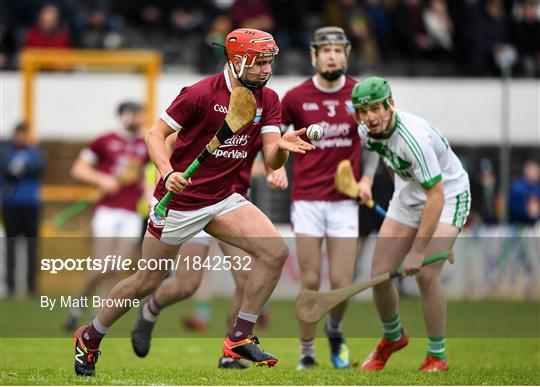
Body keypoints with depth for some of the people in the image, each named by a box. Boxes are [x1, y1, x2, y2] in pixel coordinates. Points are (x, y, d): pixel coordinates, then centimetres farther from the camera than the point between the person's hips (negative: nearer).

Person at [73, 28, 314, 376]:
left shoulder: (268, 101, 0)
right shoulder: (202, 94, -16)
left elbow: (272, 161, -7)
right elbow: (155, 134, -13)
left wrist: (282, 146, -31)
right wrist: (168, 173, -31)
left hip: (222, 200, 5)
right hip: (179, 201, -5)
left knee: (275, 252, -16)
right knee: (147, 282, 4)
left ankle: (240, 338, -6)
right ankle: (90, 338, 27)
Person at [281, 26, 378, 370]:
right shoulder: (296, 97, -4)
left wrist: (367, 177, 7)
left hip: (344, 200, 1)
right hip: (307, 200, -1)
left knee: (342, 284, -3)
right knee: (310, 282, -3)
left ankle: (335, 329, 29)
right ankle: (307, 351, 14)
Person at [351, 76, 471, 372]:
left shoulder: (414, 137, -36)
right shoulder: (367, 131, -12)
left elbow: (436, 198, -35)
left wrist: (417, 251, -34)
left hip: (448, 196, -7)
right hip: (407, 197, 7)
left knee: (425, 274, -23)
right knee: (379, 274, -2)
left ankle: (437, 356, -6)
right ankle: (392, 337, 26)